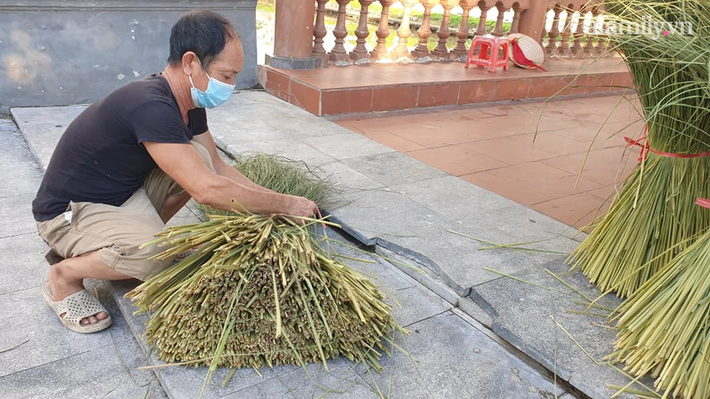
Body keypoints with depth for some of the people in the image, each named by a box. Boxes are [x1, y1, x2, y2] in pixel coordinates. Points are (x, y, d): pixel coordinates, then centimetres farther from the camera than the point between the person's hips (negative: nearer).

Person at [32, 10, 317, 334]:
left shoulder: (189, 105, -3)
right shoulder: (150, 106, -32)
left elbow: (217, 168, 6)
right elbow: (206, 190, -36)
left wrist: (271, 201, -5)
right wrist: (285, 204, -26)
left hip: (124, 192, 9)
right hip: (68, 211, -8)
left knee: (198, 159, -7)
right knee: (157, 254, -34)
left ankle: (138, 235, 7)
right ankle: (64, 276, -5)